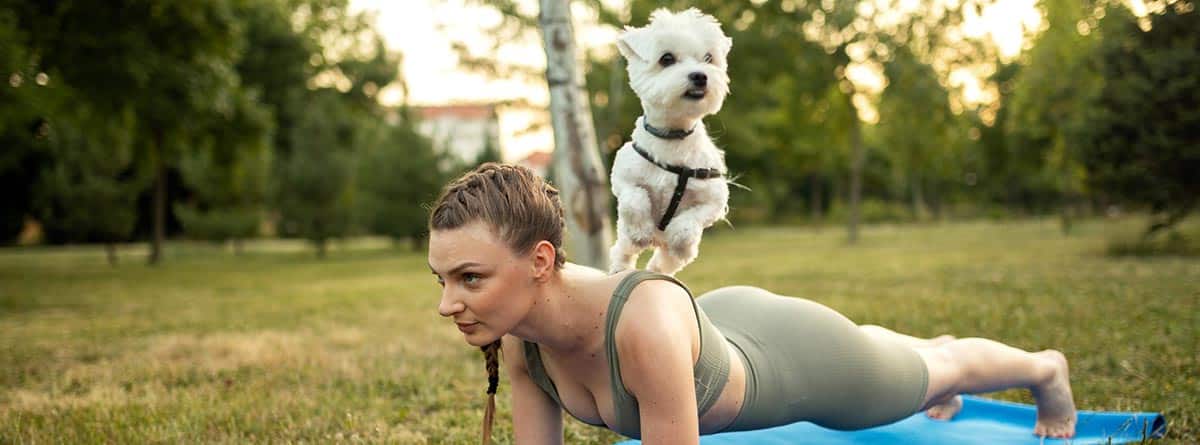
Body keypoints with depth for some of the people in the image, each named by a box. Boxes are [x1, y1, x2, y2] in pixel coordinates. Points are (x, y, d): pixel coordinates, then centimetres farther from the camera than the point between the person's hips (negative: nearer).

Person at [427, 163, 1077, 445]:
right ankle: (929, 346, 75)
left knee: (934, 377, 28)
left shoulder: (646, 322, -50)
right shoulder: (517, 333, -29)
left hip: (801, 359, -5)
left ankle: (1047, 369, 63)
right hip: (723, 329, 5)